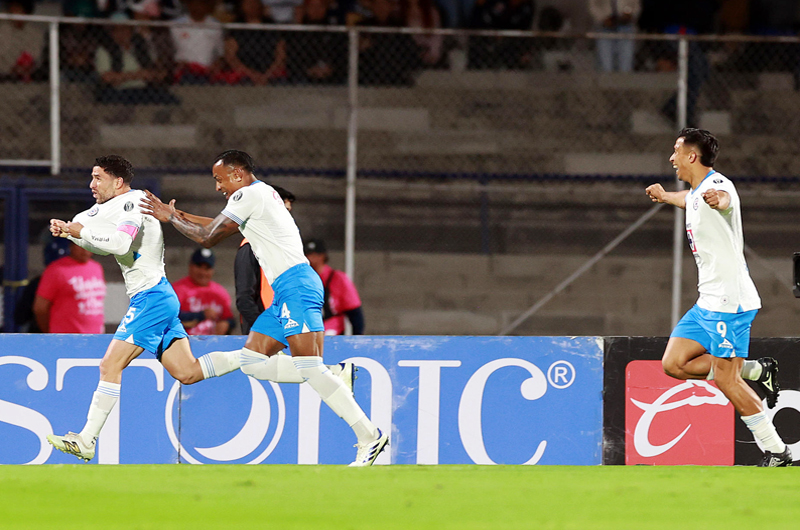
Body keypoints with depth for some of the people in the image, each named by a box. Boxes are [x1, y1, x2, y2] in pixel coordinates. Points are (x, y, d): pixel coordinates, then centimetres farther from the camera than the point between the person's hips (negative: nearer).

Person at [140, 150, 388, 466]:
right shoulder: (263, 194, 24)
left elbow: (207, 238, -1)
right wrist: (175, 214, 33)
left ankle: (369, 436, -21)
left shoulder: (248, 195, -5)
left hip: (295, 285, -10)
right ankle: (335, 378, 3)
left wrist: (171, 219, 13)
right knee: (250, 361, 5)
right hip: (287, 294, 10)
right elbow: (218, 225, 36)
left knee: (309, 367, -17)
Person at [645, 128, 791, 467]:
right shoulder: (696, 193, 14)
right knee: (674, 364, 5)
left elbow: (724, 198, -44)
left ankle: (776, 452, -4)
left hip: (729, 300, -10)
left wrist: (717, 199, -67)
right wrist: (665, 196, 59)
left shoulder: (717, 184, -16)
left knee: (726, 379, -11)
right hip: (709, 300, 10)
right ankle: (757, 370, 14)